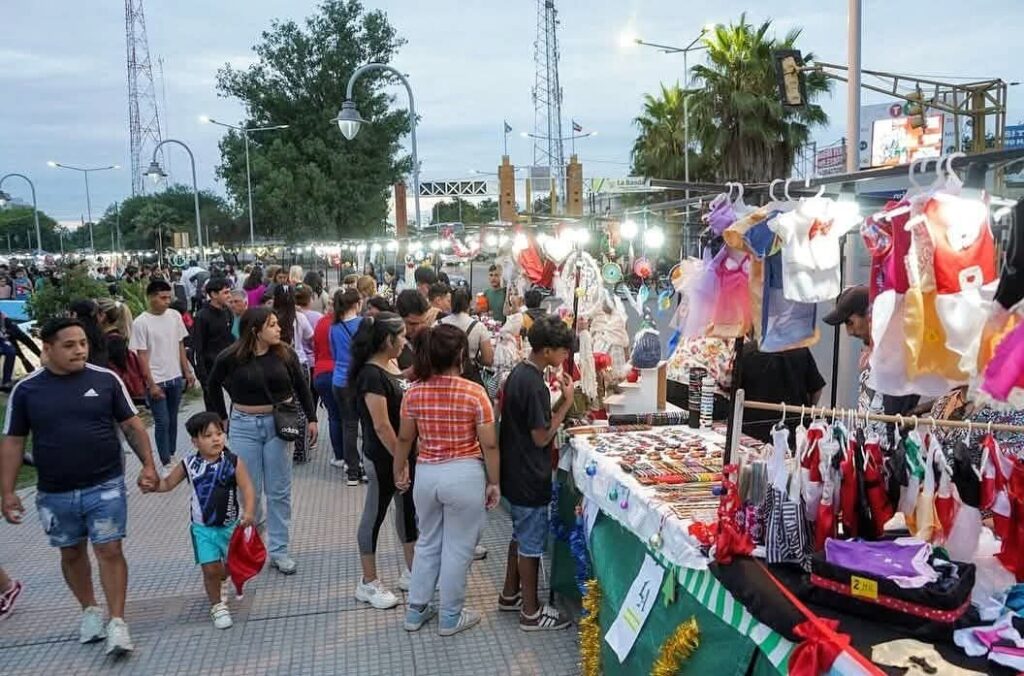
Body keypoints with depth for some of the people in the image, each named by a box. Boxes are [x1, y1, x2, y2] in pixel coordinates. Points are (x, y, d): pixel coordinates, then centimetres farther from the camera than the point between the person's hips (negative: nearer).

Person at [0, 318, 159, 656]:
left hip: (105, 486, -2)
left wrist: (148, 464, -7)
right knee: (71, 554, 16)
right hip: (54, 493, 2)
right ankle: (89, 610, 36)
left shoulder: (106, 379, -5)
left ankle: (117, 623, 3)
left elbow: (132, 425, 0)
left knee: (109, 551, -4)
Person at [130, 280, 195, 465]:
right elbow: (142, 356, -10)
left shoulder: (175, 315, 2)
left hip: (176, 378, 5)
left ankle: (172, 455, 26)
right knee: (162, 422, -1)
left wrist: (187, 372, 9)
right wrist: (151, 384, -12)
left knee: (172, 420, 14)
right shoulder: (141, 323, -11)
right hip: (156, 380, -4)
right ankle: (166, 462, 8)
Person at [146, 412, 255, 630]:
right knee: (210, 569, -4)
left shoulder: (233, 462, -13)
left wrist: (248, 512, -31)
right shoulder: (189, 464, -7)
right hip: (203, 528, 0)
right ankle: (217, 606, 20)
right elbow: (168, 483, 6)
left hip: (230, 525, 0)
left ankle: (222, 581, 53)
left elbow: (247, 489, -17)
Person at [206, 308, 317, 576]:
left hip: (278, 424, 1)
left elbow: (301, 387, 7)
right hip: (244, 426, -1)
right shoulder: (230, 357, -8)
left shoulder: (285, 355, -5)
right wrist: (221, 418, 10)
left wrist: (311, 419, 5)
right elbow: (213, 385, 10)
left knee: (279, 492, 7)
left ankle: (278, 550, 18)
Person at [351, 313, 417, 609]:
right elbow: (381, 425, -23)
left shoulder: (392, 365, 4)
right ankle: (368, 584, 20)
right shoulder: (371, 374, -22)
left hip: (405, 451, 9)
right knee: (375, 515, 6)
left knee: (408, 510, 17)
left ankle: (412, 572, 32)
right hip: (384, 458, -9)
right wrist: (400, 460, -18)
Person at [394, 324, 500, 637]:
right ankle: (450, 618, 24)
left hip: (426, 474, 4)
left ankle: (416, 611, 32)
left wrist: (399, 472, 21)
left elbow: (405, 439, 6)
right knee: (457, 549, 11)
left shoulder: (414, 392, -4)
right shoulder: (474, 393, -14)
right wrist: (493, 482, 1)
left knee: (427, 543, 22)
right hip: (464, 475, -4)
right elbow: (489, 444, -11)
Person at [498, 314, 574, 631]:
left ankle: (510, 594, 37)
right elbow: (542, 437, -21)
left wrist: (556, 402, 4)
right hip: (529, 475, -10)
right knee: (532, 543, 4)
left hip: (515, 471, 10)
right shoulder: (533, 384, -25)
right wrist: (567, 402, -17)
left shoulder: (519, 372, 4)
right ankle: (531, 612, 18)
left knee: (520, 534, 23)